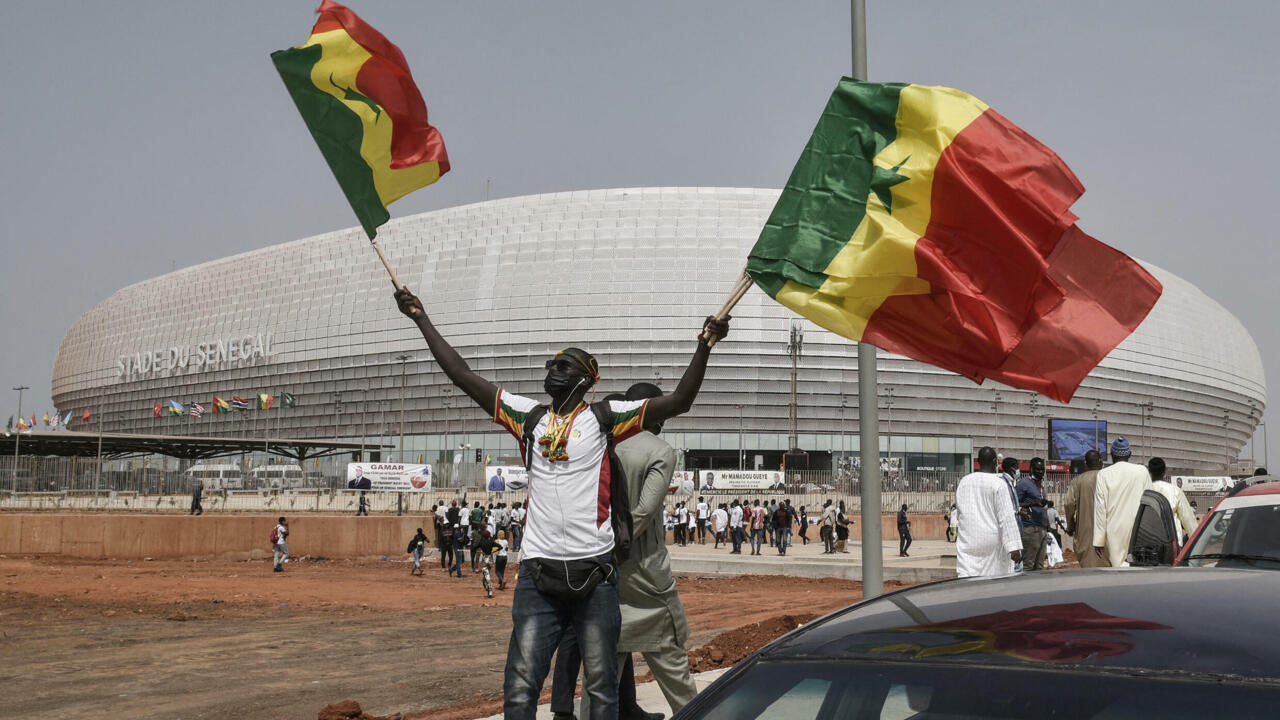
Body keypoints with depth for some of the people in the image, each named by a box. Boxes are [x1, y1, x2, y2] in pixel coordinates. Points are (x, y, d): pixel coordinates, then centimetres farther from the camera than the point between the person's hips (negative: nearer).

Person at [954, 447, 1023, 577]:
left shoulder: (964, 481, 7)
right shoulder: (998, 483, -8)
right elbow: (1007, 517, -13)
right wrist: (1014, 547, -16)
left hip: (967, 541, 4)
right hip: (992, 541, -4)